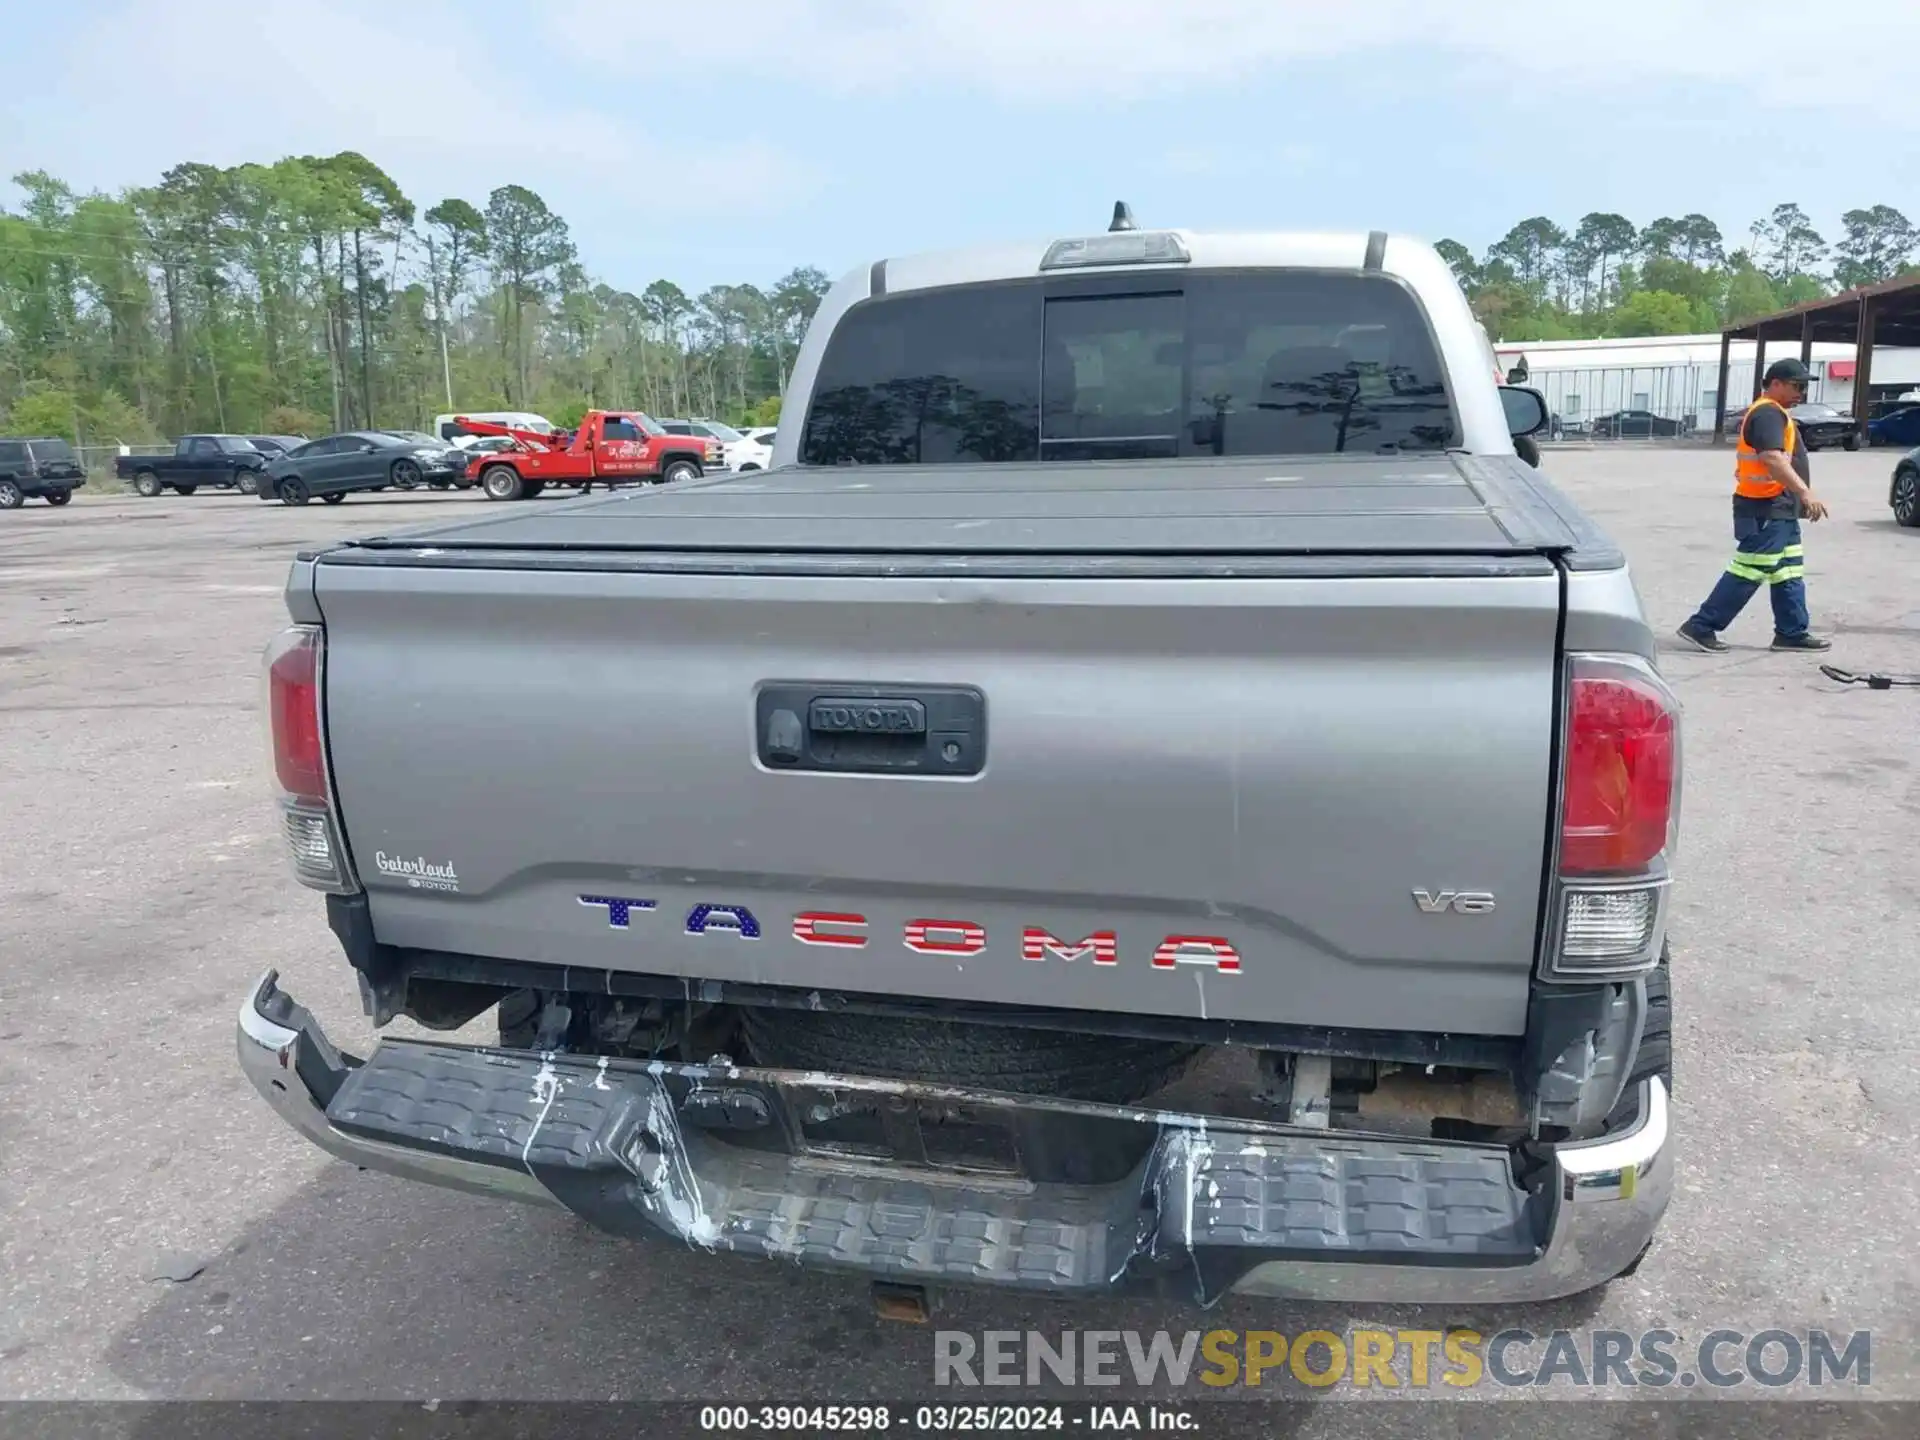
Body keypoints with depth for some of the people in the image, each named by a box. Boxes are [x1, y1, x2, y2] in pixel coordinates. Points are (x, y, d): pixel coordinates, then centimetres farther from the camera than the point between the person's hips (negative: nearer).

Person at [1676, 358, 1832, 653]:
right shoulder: (1768, 413, -16)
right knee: (1747, 573, -9)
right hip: (1766, 510, -11)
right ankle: (1701, 626, -7)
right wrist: (1805, 492, -37)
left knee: (1789, 574, 13)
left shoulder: (1773, 413, 19)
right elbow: (1772, 459, -30)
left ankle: (1793, 633, 18)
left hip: (1779, 510, 11)